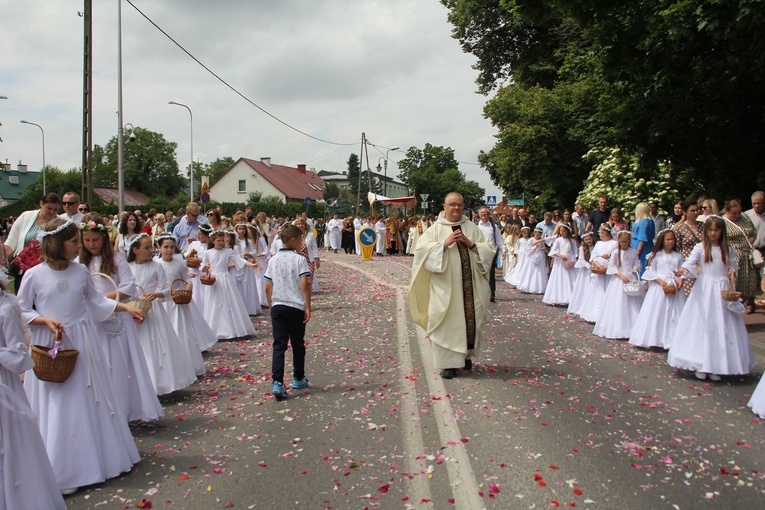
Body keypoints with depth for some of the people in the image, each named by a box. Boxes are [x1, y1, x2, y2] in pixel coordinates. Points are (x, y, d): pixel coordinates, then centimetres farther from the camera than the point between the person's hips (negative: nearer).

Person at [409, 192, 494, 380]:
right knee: (447, 322, -3)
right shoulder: (435, 228, 1)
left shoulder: (472, 228, 9)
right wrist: (445, 243, -17)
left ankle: (466, 355, 30)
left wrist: (470, 244, -10)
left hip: (469, 284, 3)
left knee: (470, 320, 9)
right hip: (445, 285, -3)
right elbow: (421, 249, -10)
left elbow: (489, 250, 5)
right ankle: (448, 362, 4)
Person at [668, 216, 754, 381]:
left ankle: (715, 366, 9)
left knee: (721, 327, 2)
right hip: (704, 289, -2)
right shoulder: (700, 247, -1)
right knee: (701, 325, -2)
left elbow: (733, 266, 14)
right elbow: (690, 261, -15)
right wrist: (684, 270, -36)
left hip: (722, 291, 3)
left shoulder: (729, 249, 7)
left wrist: (732, 272, -10)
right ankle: (700, 365, 5)